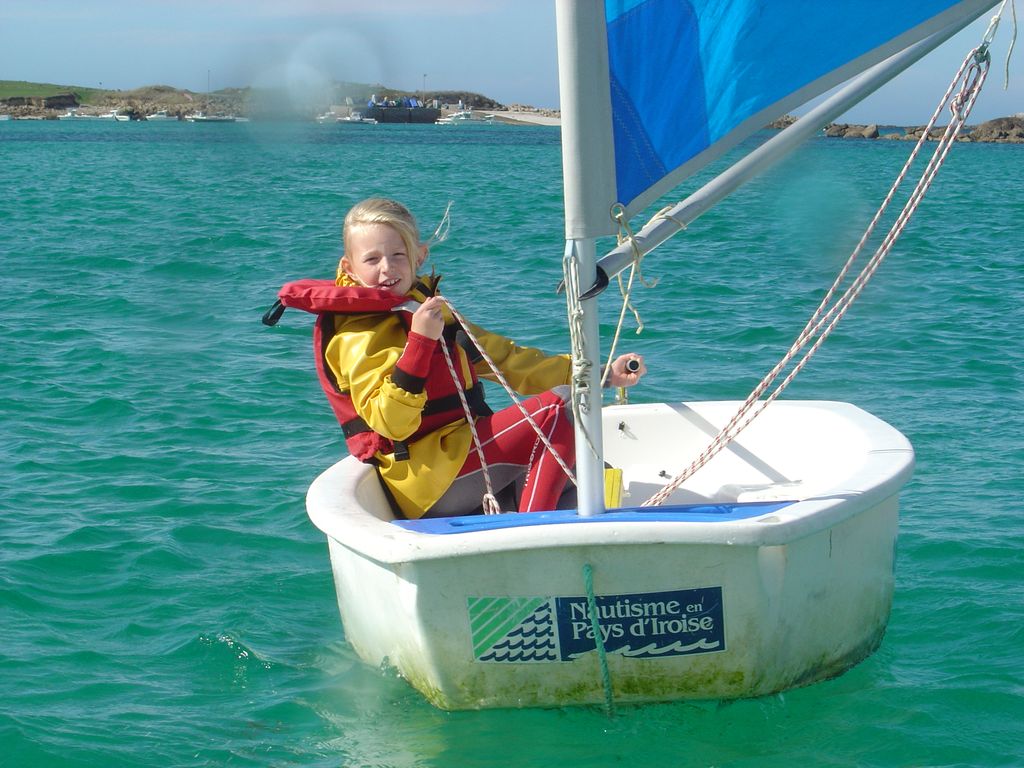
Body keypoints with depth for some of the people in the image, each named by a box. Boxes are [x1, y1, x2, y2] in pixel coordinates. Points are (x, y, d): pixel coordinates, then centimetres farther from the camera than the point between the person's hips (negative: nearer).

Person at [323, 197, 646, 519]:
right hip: (428, 484, -9)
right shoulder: (361, 336, -7)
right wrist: (419, 341, -28)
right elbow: (392, 423, -21)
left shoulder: (430, 308, 20)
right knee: (559, 407, -16)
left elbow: (508, 360, 24)